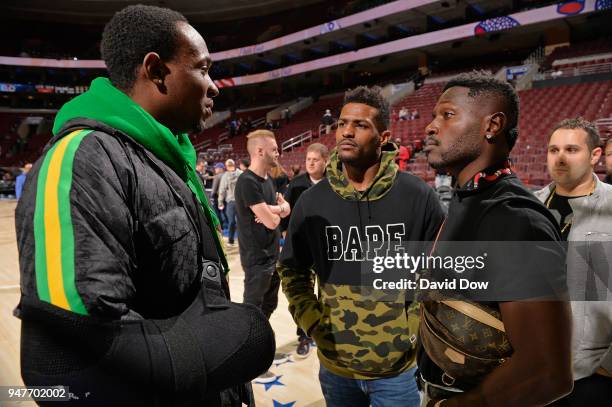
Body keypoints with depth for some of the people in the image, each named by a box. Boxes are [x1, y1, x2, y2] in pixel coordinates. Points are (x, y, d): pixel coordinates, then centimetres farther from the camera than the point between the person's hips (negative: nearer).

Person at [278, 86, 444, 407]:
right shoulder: (311, 201, -6)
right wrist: (314, 325, -4)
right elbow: (292, 270, 5)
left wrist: (416, 327, -6)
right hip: (335, 363, 2)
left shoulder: (418, 197, -11)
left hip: (398, 366, -2)